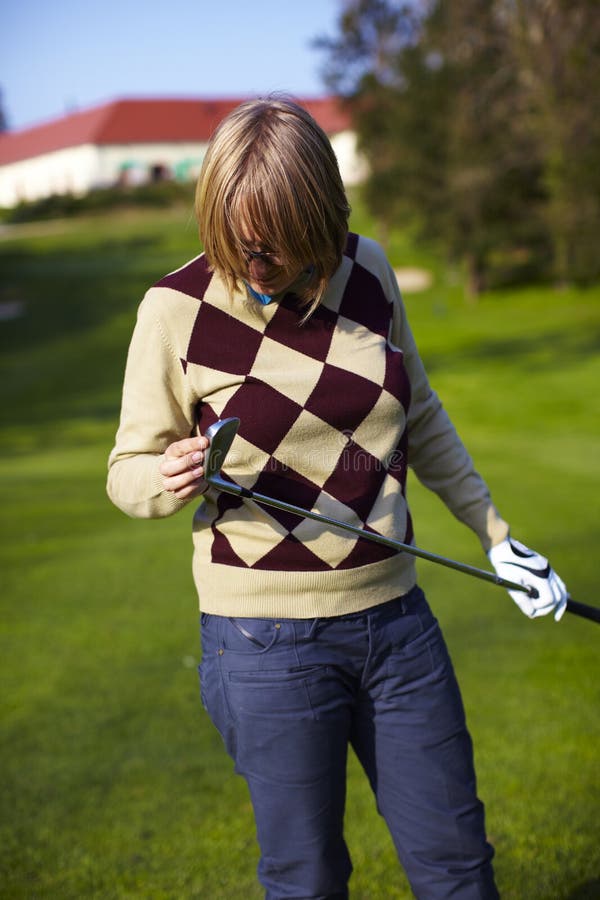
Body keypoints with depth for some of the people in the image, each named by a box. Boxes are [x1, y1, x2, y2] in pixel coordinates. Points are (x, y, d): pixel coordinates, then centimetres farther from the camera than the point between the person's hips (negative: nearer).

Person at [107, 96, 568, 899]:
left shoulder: (367, 269, 0)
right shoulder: (178, 308, -11)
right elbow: (127, 471, -1)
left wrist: (495, 535, 18)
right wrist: (172, 478, -24)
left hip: (395, 616, 4)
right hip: (268, 642, -4)